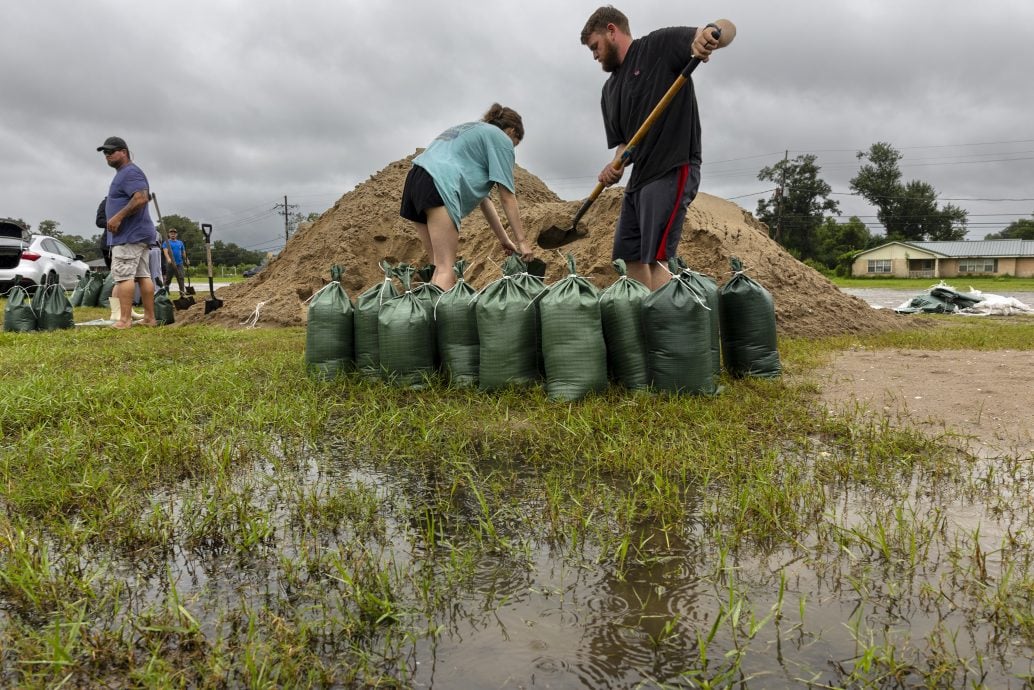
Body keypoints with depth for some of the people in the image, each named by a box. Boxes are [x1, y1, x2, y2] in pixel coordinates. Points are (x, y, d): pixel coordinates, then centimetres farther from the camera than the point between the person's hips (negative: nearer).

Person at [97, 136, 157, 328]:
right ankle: (150, 318, 8)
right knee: (143, 275, 7)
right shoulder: (125, 173, 24)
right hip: (139, 233, 11)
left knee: (123, 275, -13)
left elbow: (141, 198, -23)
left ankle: (125, 319, -15)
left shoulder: (130, 172, -10)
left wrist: (118, 217, -21)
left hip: (130, 234, -11)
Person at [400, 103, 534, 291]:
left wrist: (503, 239, 31)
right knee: (446, 268, -15)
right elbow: (507, 196, 6)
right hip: (439, 184, -9)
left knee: (439, 267, 8)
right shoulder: (501, 138, 12)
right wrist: (522, 239, 10)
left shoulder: (469, 130, 36)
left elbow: (481, 195, 32)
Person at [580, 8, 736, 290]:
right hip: (639, 177, 9)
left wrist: (709, 34, -33)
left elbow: (727, 28, -10)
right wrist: (616, 164, -4)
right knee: (629, 257, 9)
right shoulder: (610, 89, 19)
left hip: (673, 172, -9)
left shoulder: (660, 45, -2)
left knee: (654, 259, -18)